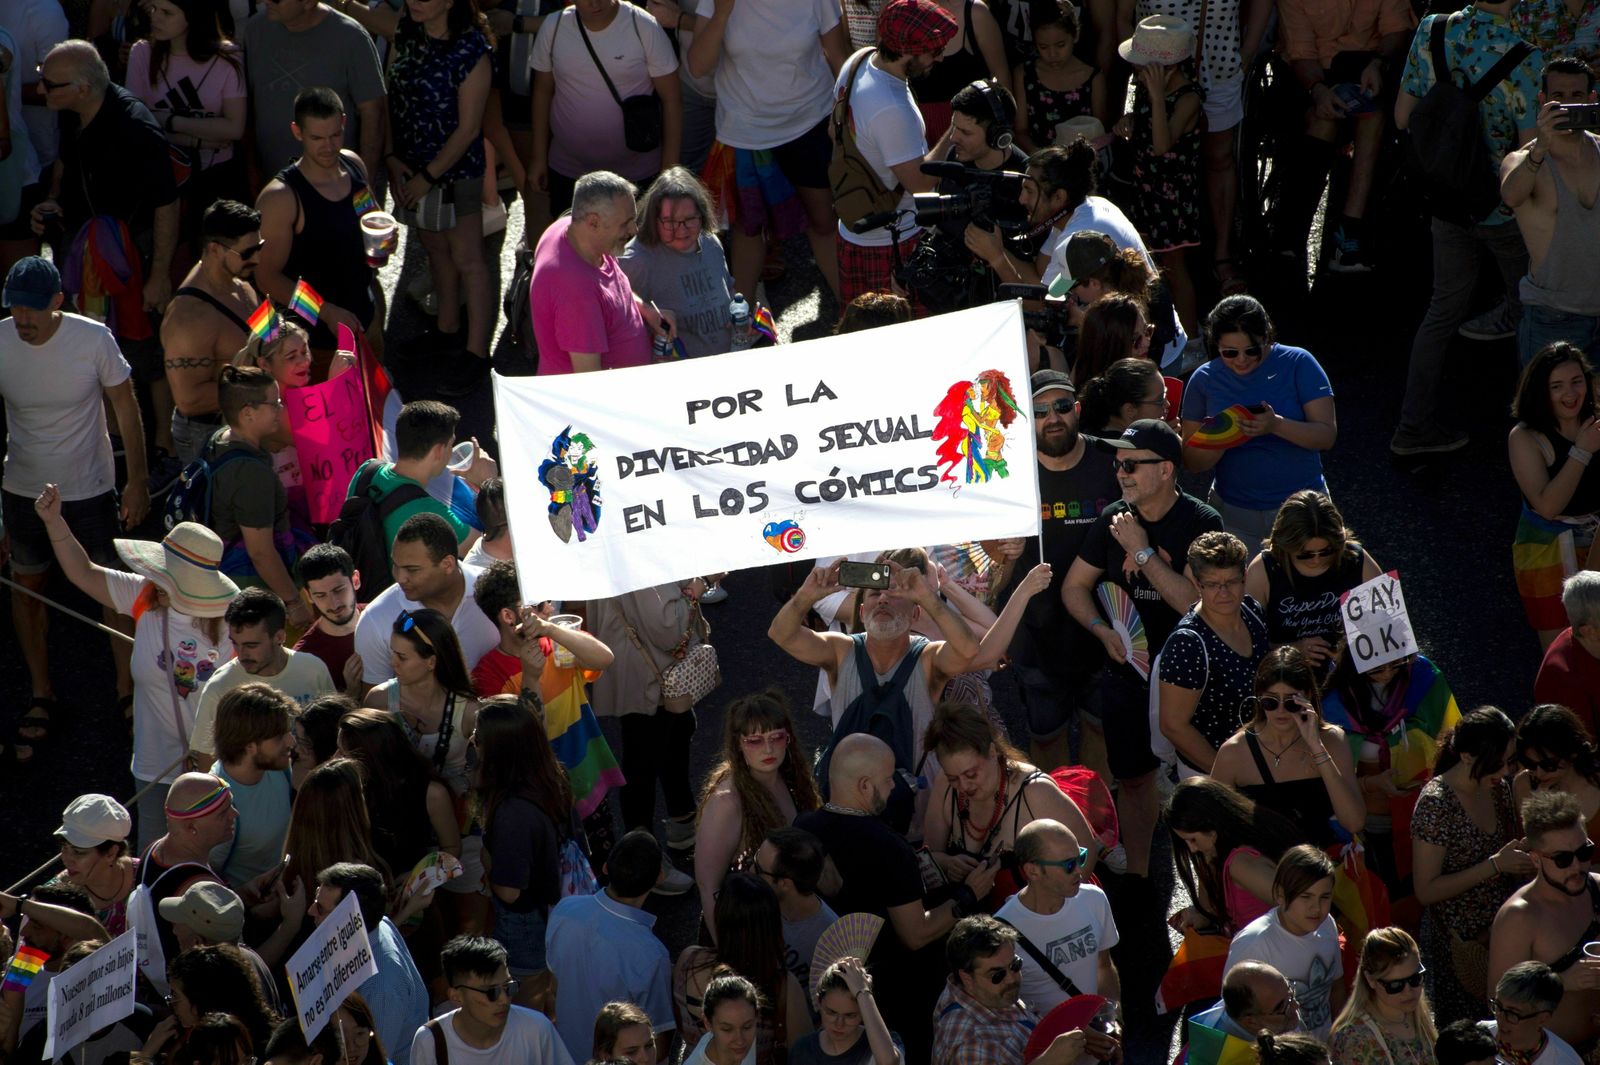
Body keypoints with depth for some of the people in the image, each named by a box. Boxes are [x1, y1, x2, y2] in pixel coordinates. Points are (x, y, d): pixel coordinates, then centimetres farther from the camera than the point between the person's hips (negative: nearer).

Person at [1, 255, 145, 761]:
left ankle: (128, 689, 27)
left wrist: (137, 481, -8)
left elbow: (126, 409, -8)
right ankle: (41, 696, 32)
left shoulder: (93, 339, -21)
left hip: (90, 490, -2)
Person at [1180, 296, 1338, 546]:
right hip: (1233, 513, 1)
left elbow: (1327, 436, -13)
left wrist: (1277, 425, -29)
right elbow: (1192, 461, -1)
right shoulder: (1204, 380, -2)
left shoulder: (1298, 364, -8)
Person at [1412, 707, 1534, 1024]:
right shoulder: (1436, 804, -22)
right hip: (1459, 943, -6)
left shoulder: (1498, 788, 0)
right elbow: (1426, 891, -21)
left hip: (1500, 929, 6)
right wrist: (1496, 865, -25)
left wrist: (1525, 856, -5)